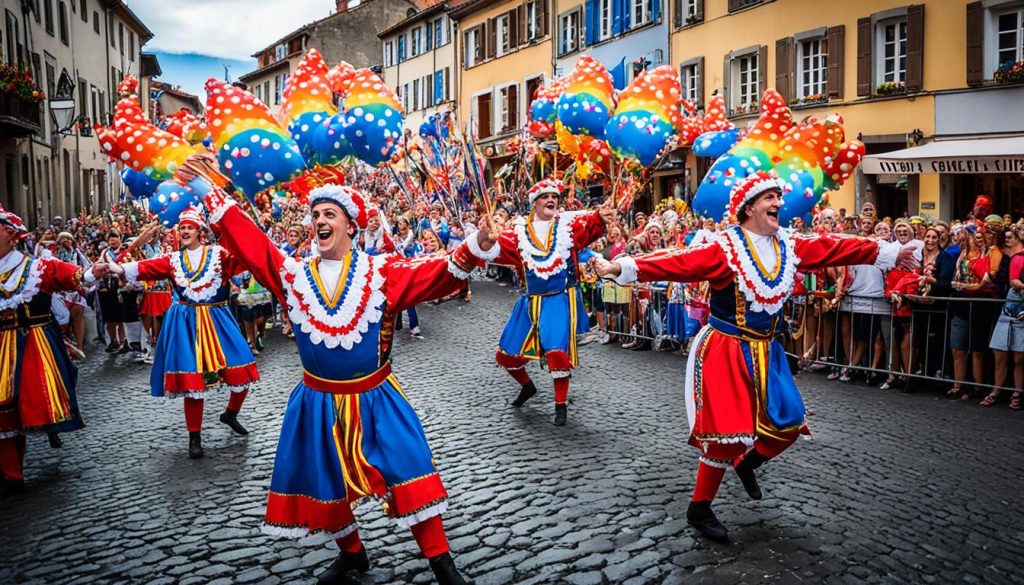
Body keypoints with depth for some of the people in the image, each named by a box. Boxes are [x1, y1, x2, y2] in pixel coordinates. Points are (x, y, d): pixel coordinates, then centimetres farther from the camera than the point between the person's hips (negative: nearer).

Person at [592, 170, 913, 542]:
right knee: (727, 432, -6)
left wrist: (891, 252, 20)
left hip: (766, 351, 7)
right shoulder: (723, 248, -15)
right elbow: (677, 263, -26)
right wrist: (621, 267, -39)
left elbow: (837, 248, 12)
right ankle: (699, 509, 13)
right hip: (725, 351, -7)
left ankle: (747, 463, 36)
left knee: (789, 423, 5)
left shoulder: (789, 246, 4)